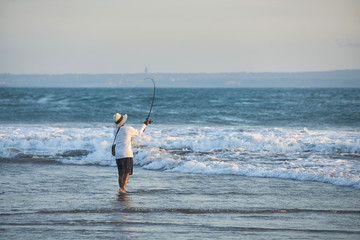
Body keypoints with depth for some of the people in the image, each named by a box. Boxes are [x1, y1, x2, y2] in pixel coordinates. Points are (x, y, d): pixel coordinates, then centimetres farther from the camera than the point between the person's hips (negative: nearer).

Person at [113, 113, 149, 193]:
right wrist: (144, 125, 28)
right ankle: (123, 188, -31)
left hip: (118, 155, 6)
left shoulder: (115, 131, 12)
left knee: (121, 174, 16)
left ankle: (121, 188, 20)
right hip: (127, 154, -6)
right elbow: (138, 133, 13)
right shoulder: (128, 129, -6)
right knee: (126, 173, -12)